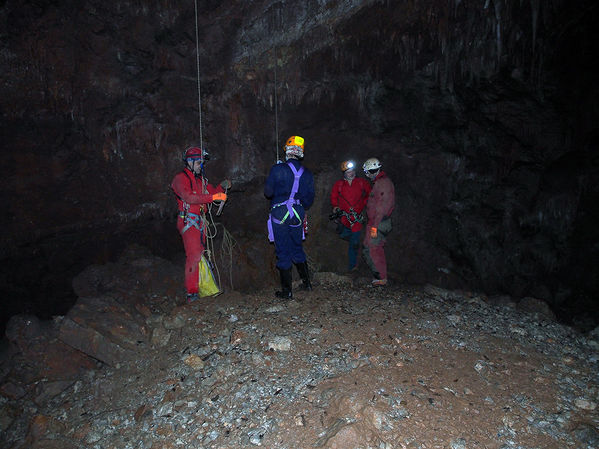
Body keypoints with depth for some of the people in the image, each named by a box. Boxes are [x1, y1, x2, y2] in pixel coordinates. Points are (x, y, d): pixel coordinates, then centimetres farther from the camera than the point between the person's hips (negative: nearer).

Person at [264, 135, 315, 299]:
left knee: (283, 252, 3)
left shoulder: (277, 169, -10)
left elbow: (268, 192, -6)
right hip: (298, 215, 4)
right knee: (297, 249, 21)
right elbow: (310, 198, 7)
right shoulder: (307, 174, 3)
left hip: (280, 215, -4)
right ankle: (306, 282, 28)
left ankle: (287, 290, 10)